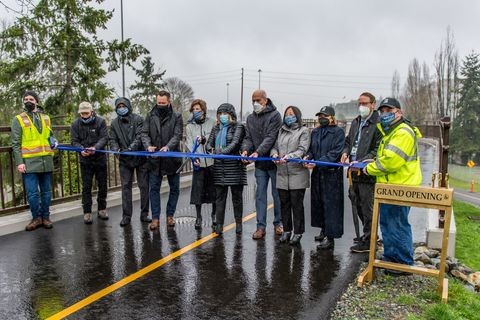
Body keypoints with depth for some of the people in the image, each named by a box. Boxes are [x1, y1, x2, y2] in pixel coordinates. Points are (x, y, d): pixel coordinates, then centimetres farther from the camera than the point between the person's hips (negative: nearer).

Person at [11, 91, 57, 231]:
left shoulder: (45, 118, 14)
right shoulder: (18, 119, 2)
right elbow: (15, 143, -1)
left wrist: (54, 142, 4)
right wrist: (19, 162, -9)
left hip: (46, 161, 4)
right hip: (29, 162, -3)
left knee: (46, 191, 8)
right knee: (32, 193, -3)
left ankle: (45, 217, 20)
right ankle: (36, 218, 13)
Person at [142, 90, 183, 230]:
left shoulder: (176, 117, -1)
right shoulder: (150, 116, 6)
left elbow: (177, 135, -9)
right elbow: (144, 133, 2)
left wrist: (168, 147, -26)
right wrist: (148, 145, -17)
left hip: (172, 158, -1)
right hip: (155, 159, 1)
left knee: (174, 188, 8)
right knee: (154, 188, 2)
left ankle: (170, 215, 24)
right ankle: (155, 218, 10)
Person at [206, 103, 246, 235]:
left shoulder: (238, 127, -1)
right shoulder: (216, 128, 16)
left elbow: (235, 143, -14)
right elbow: (209, 143, 10)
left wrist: (222, 152, -27)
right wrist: (211, 149, -13)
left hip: (234, 166, -4)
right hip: (219, 166, 4)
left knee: (237, 196, 6)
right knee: (220, 197, 5)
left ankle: (238, 223, 18)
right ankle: (219, 224, 10)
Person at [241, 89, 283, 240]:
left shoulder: (275, 115, -8)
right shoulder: (250, 118, 11)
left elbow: (271, 137, -18)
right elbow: (248, 137, 6)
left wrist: (258, 152, -29)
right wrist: (245, 149, -16)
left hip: (273, 161, -4)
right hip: (259, 163, 5)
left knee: (277, 193, 9)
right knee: (260, 195, 6)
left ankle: (278, 222, 25)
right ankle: (261, 226, 12)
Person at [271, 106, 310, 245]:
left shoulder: (303, 131, 2)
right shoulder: (281, 131, 18)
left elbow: (302, 150, -9)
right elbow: (275, 146, 16)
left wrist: (288, 157, -25)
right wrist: (275, 154, -8)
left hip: (297, 174, -5)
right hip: (282, 174, 5)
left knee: (297, 204, 0)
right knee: (284, 203, 10)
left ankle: (298, 232, 10)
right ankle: (286, 230, 22)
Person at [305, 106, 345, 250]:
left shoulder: (338, 132, -5)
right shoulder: (315, 132, 15)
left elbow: (335, 153, -14)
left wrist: (317, 162, -22)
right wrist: (308, 156, -7)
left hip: (331, 173, -6)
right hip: (317, 173, 7)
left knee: (330, 204, -4)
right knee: (318, 202, 13)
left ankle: (330, 237, 1)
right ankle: (324, 230, 28)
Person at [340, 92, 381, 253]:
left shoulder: (378, 124, -10)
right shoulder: (355, 122, 16)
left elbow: (377, 150, -15)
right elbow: (348, 141, 26)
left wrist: (361, 162, -22)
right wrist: (345, 152, 5)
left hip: (368, 173, -8)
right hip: (354, 173, 8)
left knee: (367, 208, 1)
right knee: (357, 205, 18)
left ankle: (367, 242, 12)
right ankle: (369, 235, 35)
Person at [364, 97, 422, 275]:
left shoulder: (403, 133, -17)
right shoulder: (390, 132, 18)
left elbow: (392, 161, -25)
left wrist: (370, 168, -11)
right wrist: (370, 165, 4)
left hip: (399, 188, -11)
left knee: (398, 226, -2)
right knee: (386, 224, 17)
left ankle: (405, 264, 11)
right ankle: (390, 258, 30)